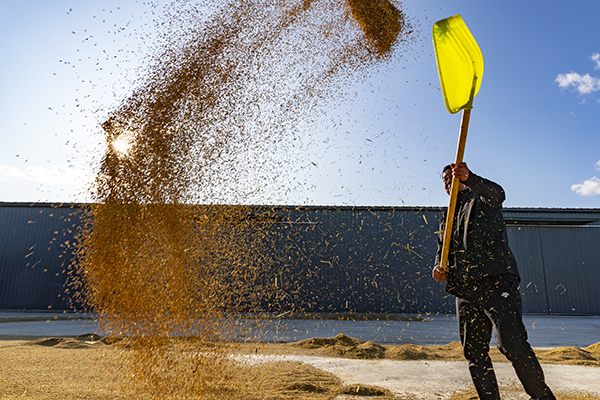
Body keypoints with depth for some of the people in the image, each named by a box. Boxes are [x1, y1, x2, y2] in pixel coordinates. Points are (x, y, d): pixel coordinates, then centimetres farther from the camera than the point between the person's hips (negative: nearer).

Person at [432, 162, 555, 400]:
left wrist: (469, 178, -37)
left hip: (496, 281, -6)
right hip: (465, 291, 6)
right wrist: (438, 268, -3)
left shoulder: (482, 200, 8)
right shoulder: (446, 222, 25)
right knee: (474, 353, 4)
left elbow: (497, 194, -17)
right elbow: (441, 252, 22)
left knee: (513, 344, -16)